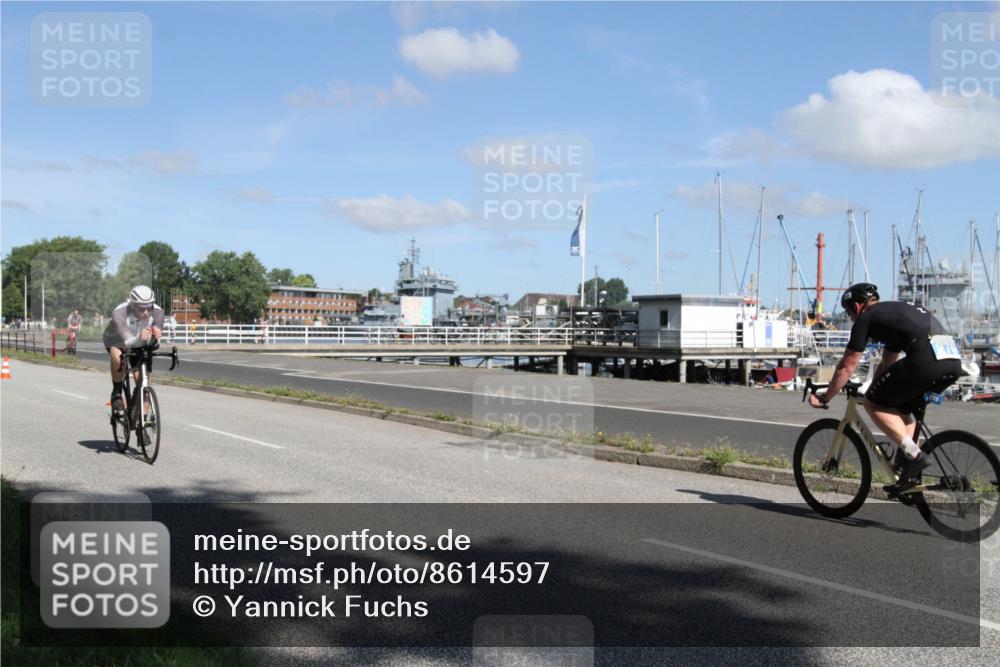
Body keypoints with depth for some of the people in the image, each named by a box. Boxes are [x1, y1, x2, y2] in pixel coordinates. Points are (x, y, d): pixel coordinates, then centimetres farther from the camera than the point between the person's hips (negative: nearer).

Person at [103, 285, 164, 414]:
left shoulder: (157, 312, -31)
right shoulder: (119, 312, -38)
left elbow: (151, 342, -38)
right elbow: (127, 341, -48)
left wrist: (155, 336, -62)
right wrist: (139, 338, -70)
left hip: (140, 345, 3)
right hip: (117, 342, -2)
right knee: (118, 357, -36)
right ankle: (116, 393, -14)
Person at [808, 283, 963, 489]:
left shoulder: (865, 318, 11)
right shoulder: (894, 312, 34)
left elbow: (846, 367, 11)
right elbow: (887, 364, 42)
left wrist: (824, 398, 21)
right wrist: (873, 390, 52)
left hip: (926, 359, -8)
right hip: (953, 360, 9)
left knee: (872, 403, 7)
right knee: (900, 407, 26)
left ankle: (914, 455, -4)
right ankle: (907, 473, 20)